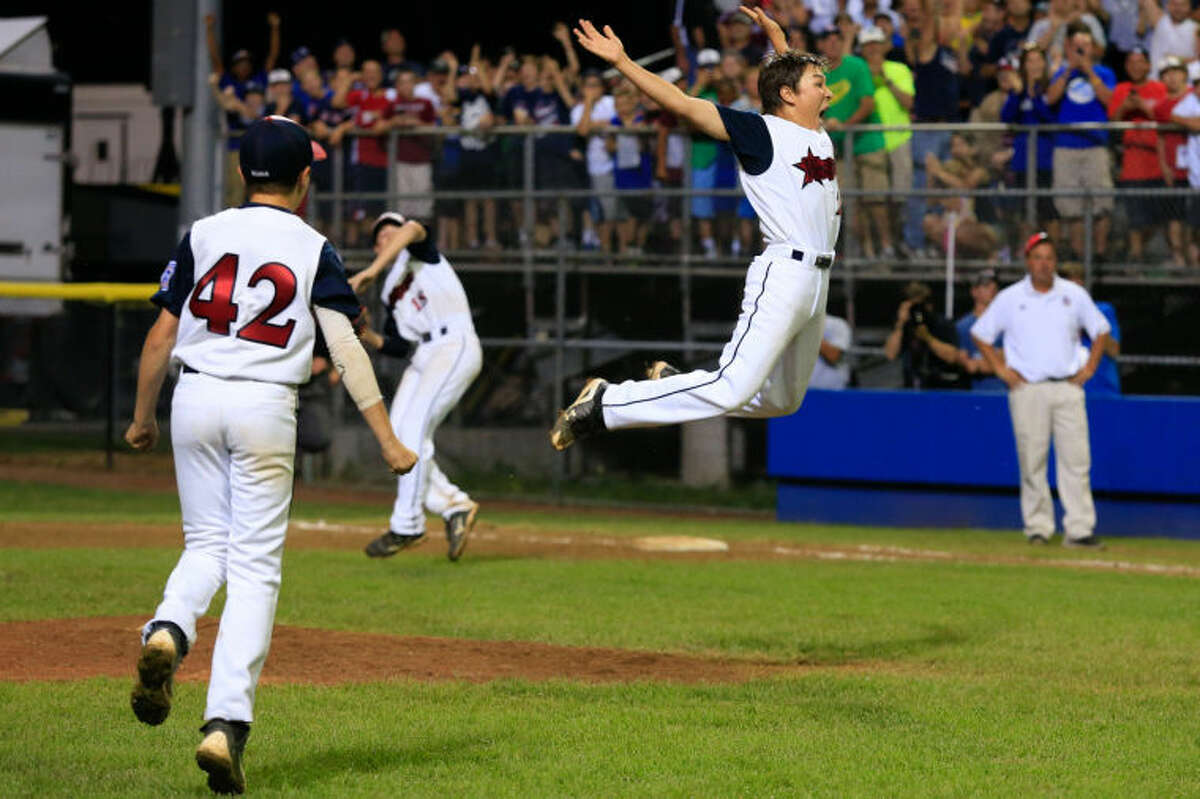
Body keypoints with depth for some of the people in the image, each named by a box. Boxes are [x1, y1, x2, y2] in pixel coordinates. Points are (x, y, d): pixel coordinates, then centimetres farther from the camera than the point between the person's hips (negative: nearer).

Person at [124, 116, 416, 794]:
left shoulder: (203, 236, 5)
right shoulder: (314, 250, -1)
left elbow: (161, 338, 6)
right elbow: (346, 350, -9)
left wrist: (143, 418, 19)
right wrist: (388, 440, -10)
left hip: (196, 398, 3)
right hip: (266, 407, -2)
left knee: (207, 545, 18)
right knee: (255, 567, 1)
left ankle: (168, 631, -15)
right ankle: (227, 724, -9)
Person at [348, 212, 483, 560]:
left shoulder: (420, 252, 8)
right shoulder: (390, 291, 25)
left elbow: (413, 230, -18)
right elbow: (397, 347, 20)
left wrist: (370, 271, -27)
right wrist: (366, 335, 1)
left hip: (456, 346, -8)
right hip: (423, 357, 8)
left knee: (414, 427, -18)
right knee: (397, 437, -5)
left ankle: (407, 526, -16)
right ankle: (454, 506, 0)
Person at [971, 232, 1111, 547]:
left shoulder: (1075, 295, 8)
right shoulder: (1010, 298, 5)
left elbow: (1100, 330, 18)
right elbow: (980, 334, 12)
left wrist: (1089, 367, 8)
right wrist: (1001, 369, 4)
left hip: (1067, 388, 1)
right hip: (1027, 389, -1)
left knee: (1076, 459, -6)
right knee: (1032, 461, -1)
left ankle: (1079, 528, -7)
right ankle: (1038, 526, 7)